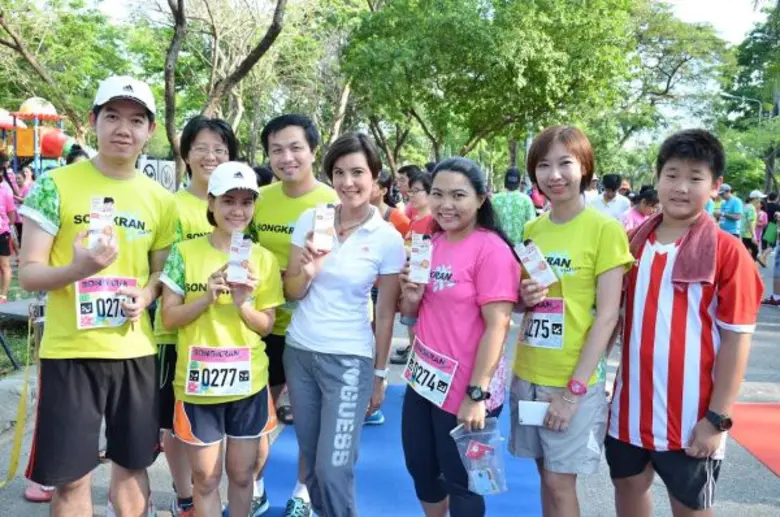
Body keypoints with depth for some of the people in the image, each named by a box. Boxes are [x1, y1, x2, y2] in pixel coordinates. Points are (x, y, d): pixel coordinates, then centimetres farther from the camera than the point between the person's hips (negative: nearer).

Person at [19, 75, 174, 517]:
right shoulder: (56, 185, -6)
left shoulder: (160, 200, 5)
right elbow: (28, 273, -7)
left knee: (133, 464, 15)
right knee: (71, 476, 5)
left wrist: (146, 294, -8)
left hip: (135, 350, 3)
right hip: (70, 351, -3)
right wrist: (77, 269, -28)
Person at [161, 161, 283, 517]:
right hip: (197, 382, -1)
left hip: (248, 382, 2)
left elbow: (266, 326, 1)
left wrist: (242, 304, -17)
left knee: (242, 473, 16)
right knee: (206, 476, 11)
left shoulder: (264, 259, -1)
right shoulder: (185, 252, -5)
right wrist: (208, 297, -21)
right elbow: (169, 317, -5)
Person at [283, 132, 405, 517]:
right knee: (312, 464, 15)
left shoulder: (388, 239, -8)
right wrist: (308, 270, -20)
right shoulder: (310, 219, -1)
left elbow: (386, 313, -1)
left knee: (333, 471, -4)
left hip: (350, 361, -3)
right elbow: (291, 293, 2)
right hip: (299, 353, 4)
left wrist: (380, 375, 3)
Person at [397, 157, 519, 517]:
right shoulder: (430, 243, 6)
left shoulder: (492, 249, -17)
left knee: (460, 482, 12)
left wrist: (477, 394, -21)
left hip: (465, 392, -7)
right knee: (421, 470, 21)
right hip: (423, 380, 7)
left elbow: (497, 325, -20)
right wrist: (410, 297, -7)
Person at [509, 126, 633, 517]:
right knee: (547, 475, 15)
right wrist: (524, 297, -8)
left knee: (560, 482, 4)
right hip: (527, 374, 5)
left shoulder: (605, 229, -10)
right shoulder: (532, 229, 6)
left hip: (573, 380, -5)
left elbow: (607, 316, -13)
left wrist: (573, 390, -16)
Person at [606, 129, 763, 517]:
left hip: (689, 415, -4)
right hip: (631, 405, 5)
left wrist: (717, 419, -13)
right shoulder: (633, 244, 2)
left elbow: (737, 340, -11)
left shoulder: (728, 252, -11)